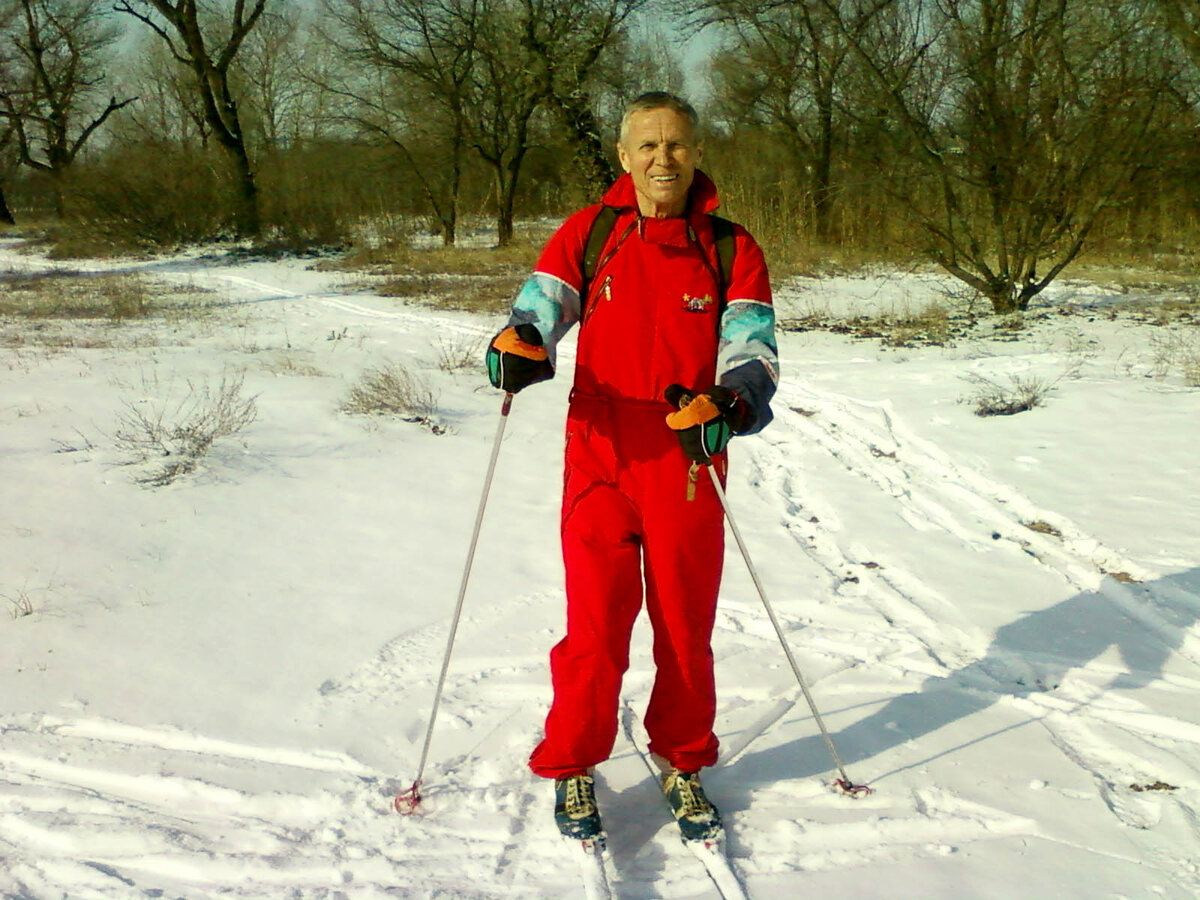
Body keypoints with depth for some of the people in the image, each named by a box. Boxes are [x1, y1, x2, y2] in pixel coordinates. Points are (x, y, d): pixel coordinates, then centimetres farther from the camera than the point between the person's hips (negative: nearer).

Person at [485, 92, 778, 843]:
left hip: (689, 466, 1)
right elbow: (539, 306, -5)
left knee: (687, 626, 11)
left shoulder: (731, 250, 1)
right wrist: (517, 345, -30)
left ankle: (685, 765, 31)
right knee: (596, 626, 1)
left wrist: (727, 406, -28)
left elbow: (754, 352, -6)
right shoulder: (588, 235, 3)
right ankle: (572, 767, 22)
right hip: (602, 463, 0)